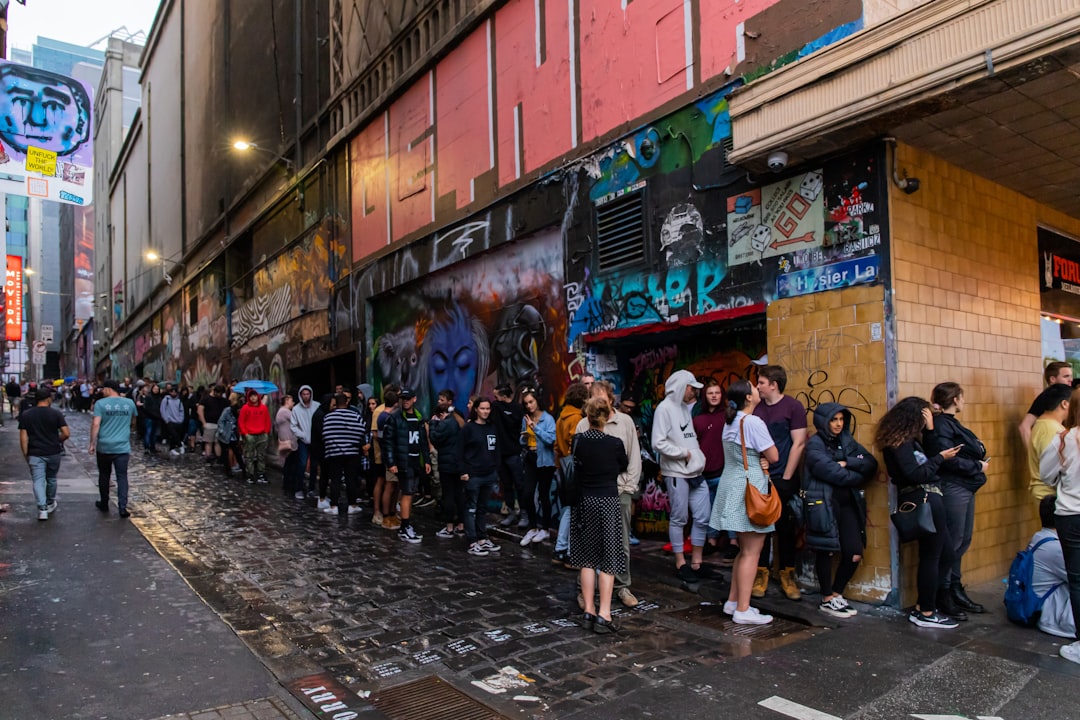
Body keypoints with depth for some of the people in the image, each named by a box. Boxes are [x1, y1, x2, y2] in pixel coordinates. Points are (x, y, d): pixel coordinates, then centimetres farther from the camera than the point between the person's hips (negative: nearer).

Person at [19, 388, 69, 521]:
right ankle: (50, 504, 35)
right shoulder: (56, 413, -6)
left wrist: (25, 454, 4)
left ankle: (42, 508, -12)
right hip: (53, 453, 0)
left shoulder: (25, 415, -1)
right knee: (51, 479, 19)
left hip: (35, 454, 0)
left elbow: (23, 437, -4)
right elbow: (66, 433, -10)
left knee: (38, 481, 0)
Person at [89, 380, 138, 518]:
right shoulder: (129, 403, 5)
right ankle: (122, 507, -8)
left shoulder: (100, 403, -6)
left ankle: (104, 504, 28)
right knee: (122, 476, 0)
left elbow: (96, 425, -13)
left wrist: (92, 443, -6)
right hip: (123, 447, 1)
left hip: (104, 446, -1)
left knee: (104, 475, 15)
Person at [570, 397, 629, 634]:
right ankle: (603, 615, 0)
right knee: (608, 560, 4)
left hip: (584, 502, 3)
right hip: (608, 502, -3)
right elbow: (624, 465, 9)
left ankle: (589, 611, 14)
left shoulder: (578, 441, -5)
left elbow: (575, 469, 1)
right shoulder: (614, 443, -10)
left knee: (587, 558, 12)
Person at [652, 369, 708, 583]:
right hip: (676, 473, -8)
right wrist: (684, 453, -10)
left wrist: (699, 458, 3)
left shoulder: (686, 407, 15)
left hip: (695, 472, 8)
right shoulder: (665, 408, -10)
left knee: (703, 517, 9)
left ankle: (696, 563, 21)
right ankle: (681, 564, 16)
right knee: (679, 519, 3)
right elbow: (659, 443, -17)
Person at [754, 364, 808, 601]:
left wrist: (786, 478, -9)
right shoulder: (756, 408, 8)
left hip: (784, 479, -3)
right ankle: (761, 574, 14)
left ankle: (787, 575, 17)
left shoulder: (793, 407, -3)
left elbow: (799, 443, -7)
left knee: (785, 528, 6)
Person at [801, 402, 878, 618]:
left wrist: (846, 463, -13)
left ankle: (837, 595, 23)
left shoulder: (847, 441, 11)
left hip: (848, 503, 6)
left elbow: (871, 464, 1)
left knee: (854, 554, 3)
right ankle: (827, 600, 19)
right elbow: (832, 473, -18)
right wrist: (857, 476, -3)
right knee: (826, 552, 4)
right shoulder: (815, 445, -7)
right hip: (824, 504, -6)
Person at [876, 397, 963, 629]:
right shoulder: (901, 443, -14)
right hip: (923, 501, -10)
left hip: (929, 499, 10)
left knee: (945, 554, 15)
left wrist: (930, 430, 15)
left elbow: (925, 464, 12)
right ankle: (926, 614, 11)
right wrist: (940, 458, -10)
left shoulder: (907, 440, 16)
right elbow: (914, 474, -19)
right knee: (931, 556, -1)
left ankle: (922, 607, 22)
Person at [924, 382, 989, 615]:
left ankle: (955, 590, 25)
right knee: (952, 542, -4)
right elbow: (948, 459, -22)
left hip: (965, 488, 10)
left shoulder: (950, 423, 18)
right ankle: (944, 595, 6)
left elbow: (966, 452, 16)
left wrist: (980, 454, -2)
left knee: (963, 541, 14)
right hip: (952, 488, -10)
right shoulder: (940, 424, -14)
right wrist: (978, 466, -12)